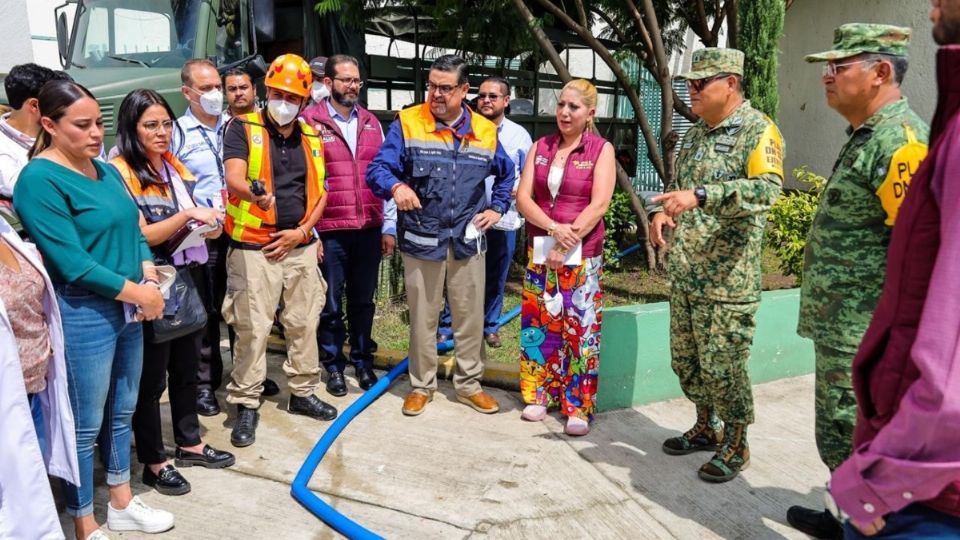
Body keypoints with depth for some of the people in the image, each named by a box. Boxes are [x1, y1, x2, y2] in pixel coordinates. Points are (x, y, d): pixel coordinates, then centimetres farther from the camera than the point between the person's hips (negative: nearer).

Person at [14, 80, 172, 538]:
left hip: (127, 310, 8)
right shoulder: (39, 179, -15)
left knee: (121, 413, 19)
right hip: (83, 316, -8)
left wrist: (151, 282, -6)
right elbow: (73, 264, -21)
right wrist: (139, 293, -14)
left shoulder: (105, 170, 8)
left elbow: (133, 232, 12)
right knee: (85, 426, 6)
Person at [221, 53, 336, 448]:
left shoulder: (311, 138, 12)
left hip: (301, 246, 5)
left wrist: (301, 231, -1)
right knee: (253, 328, -2)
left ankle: (302, 393, 28)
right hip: (254, 248, -5)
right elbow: (234, 179, -20)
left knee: (304, 323, 12)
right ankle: (246, 404, 11)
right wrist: (254, 192, -43)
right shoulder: (243, 129, -4)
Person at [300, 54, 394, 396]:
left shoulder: (371, 123, 12)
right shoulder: (309, 122, -2)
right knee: (331, 303, 8)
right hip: (329, 231, -4)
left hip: (369, 229, 4)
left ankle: (363, 361, 28)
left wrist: (388, 227, 8)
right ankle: (334, 365, 23)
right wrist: (309, 231, -9)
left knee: (363, 301, 13)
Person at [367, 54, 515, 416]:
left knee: (470, 317, 10)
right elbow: (377, 169, -11)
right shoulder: (407, 124, -5)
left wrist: (497, 208, 9)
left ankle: (469, 384, 28)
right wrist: (396, 186, -32)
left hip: (468, 240, 2)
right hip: (421, 240, -2)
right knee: (422, 319, 9)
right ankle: (421, 386, 27)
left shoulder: (485, 131, 5)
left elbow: (506, 174, 21)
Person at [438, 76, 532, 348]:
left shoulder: (519, 135, 4)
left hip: (504, 219, 2)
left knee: (496, 278, 12)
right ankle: (446, 326, 14)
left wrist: (517, 189, -15)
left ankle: (489, 326, 28)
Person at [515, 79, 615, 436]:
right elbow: (523, 197, 0)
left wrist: (566, 243, -16)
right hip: (540, 249, 4)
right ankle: (539, 395, 22)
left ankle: (578, 408, 9)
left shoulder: (601, 150, -2)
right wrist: (553, 228, -16)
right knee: (538, 322, 8)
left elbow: (599, 205, -11)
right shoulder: (540, 147, 8)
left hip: (582, 255, -3)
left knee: (579, 328, -1)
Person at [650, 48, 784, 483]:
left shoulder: (758, 130, -10)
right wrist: (663, 210, 1)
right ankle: (706, 428, 35)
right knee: (686, 359, 16)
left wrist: (700, 196, -36)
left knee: (723, 365, 0)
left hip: (727, 277, -8)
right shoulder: (696, 133, 15)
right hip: (683, 273, 8)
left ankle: (736, 445, 20)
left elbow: (767, 189, -26)